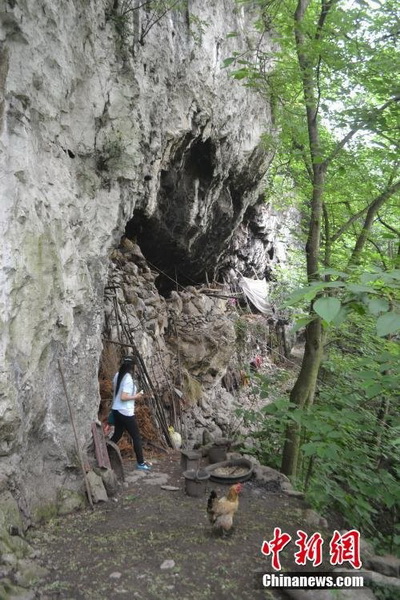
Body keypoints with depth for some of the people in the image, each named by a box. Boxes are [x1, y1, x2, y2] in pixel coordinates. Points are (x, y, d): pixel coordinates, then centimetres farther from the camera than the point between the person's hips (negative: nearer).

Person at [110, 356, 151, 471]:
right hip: (126, 413, -8)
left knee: (116, 435, 18)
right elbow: (123, 397, -25)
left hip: (116, 410, 8)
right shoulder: (128, 379, -20)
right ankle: (140, 463, 10)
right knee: (136, 437, 3)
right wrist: (136, 397, -12)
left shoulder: (117, 375, 5)